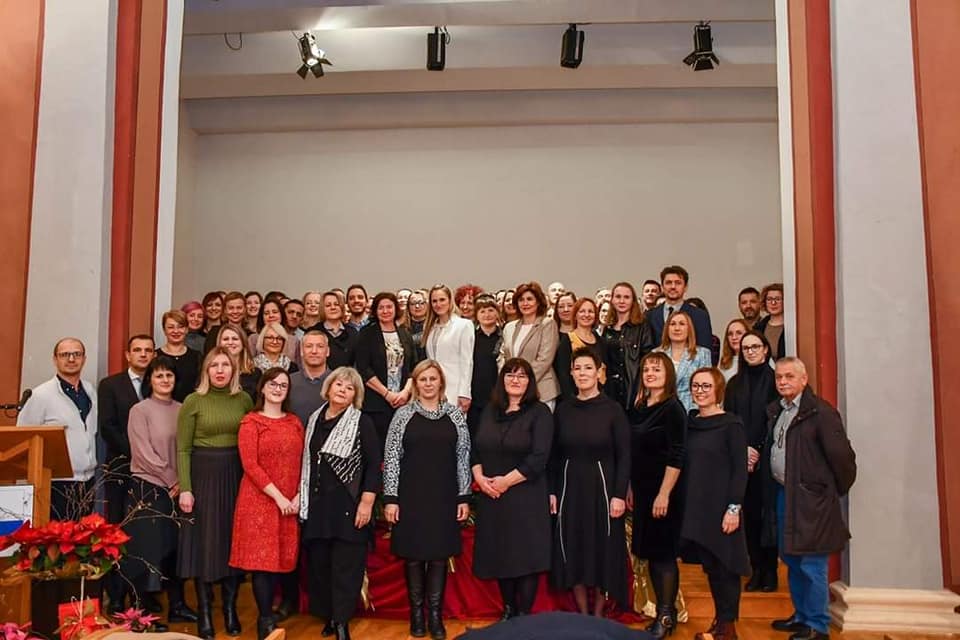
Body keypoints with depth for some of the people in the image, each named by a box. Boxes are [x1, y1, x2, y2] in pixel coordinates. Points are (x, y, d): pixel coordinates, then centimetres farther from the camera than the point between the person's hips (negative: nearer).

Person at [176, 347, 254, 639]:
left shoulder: (244, 400, 4)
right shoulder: (193, 401, -3)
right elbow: (183, 449, -4)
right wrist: (185, 488, -11)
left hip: (236, 475, 2)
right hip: (203, 475, -2)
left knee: (234, 540, 8)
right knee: (204, 542, 3)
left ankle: (230, 609, 21)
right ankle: (205, 613, 15)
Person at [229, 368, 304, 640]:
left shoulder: (295, 422, 11)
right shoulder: (251, 422, -4)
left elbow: (301, 462, 10)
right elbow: (250, 465, -12)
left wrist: (298, 496, -4)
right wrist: (278, 496, -16)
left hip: (290, 502, 5)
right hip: (259, 500, -4)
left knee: (280, 557, 8)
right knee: (262, 558, -2)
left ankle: (268, 612, 20)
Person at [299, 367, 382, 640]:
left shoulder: (362, 423, -5)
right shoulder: (314, 419, 11)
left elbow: (374, 465, -9)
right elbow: (306, 461, 17)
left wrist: (366, 503, -15)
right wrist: (303, 497, 14)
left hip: (348, 505, -5)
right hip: (316, 505, 5)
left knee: (346, 566, -1)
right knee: (319, 563, 10)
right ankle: (328, 616, 24)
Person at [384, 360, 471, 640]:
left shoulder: (455, 415, 4)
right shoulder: (403, 414, 0)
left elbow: (463, 457, 5)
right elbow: (391, 457, -1)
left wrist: (464, 497, 1)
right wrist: (390, 498, -6)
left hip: (444, 496, 1)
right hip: (411, 496, -1)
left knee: (439, 554, 5)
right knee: (413, 554, 6)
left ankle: (435, 614, 16)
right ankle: (416, 612, 19)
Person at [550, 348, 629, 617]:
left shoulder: (613, 409, -6)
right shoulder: (563, 409, 3)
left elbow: (624, 456, -7)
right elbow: (554, 454, 7)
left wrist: (619, 494, -12)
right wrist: (552, 491, 2)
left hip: (601, 488, -3)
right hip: (569, 488, 3)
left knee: (603, 551, 6)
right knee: (573, 553, 7)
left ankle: (598, 614, 23)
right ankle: (581, 614, 22)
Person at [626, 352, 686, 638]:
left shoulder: (672, 408, -11)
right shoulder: (638, 408, 10)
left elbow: (676, 456, -16)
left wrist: (664, 494, -20)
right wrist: (630, 489, 12)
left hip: (663, 492, -7)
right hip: (642, 490, 7)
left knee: (663, 553, 0)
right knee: (649, 552, 11)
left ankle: (667, 616, 12)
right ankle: (661, 611, 22)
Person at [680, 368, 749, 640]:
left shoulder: (731, 424, -7)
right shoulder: (690, 424, 9)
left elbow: (740, 469, -10)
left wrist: (734, 508, -16)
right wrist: (683, 504, 8)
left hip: (720, 508, -5)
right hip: (695, 507, 5)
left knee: (724, 565, 2)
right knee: (709, 566, 11)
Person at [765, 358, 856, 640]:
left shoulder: (820, 411, -14)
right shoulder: (776, 411, 12)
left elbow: (841, 454, -14)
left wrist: (838, 489, -4)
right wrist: (774, 489, 14)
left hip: (810, 498, -8)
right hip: (782, 494, 8)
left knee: (811, 565, -3)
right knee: (791, 559, 18)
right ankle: (801, 616, 32)